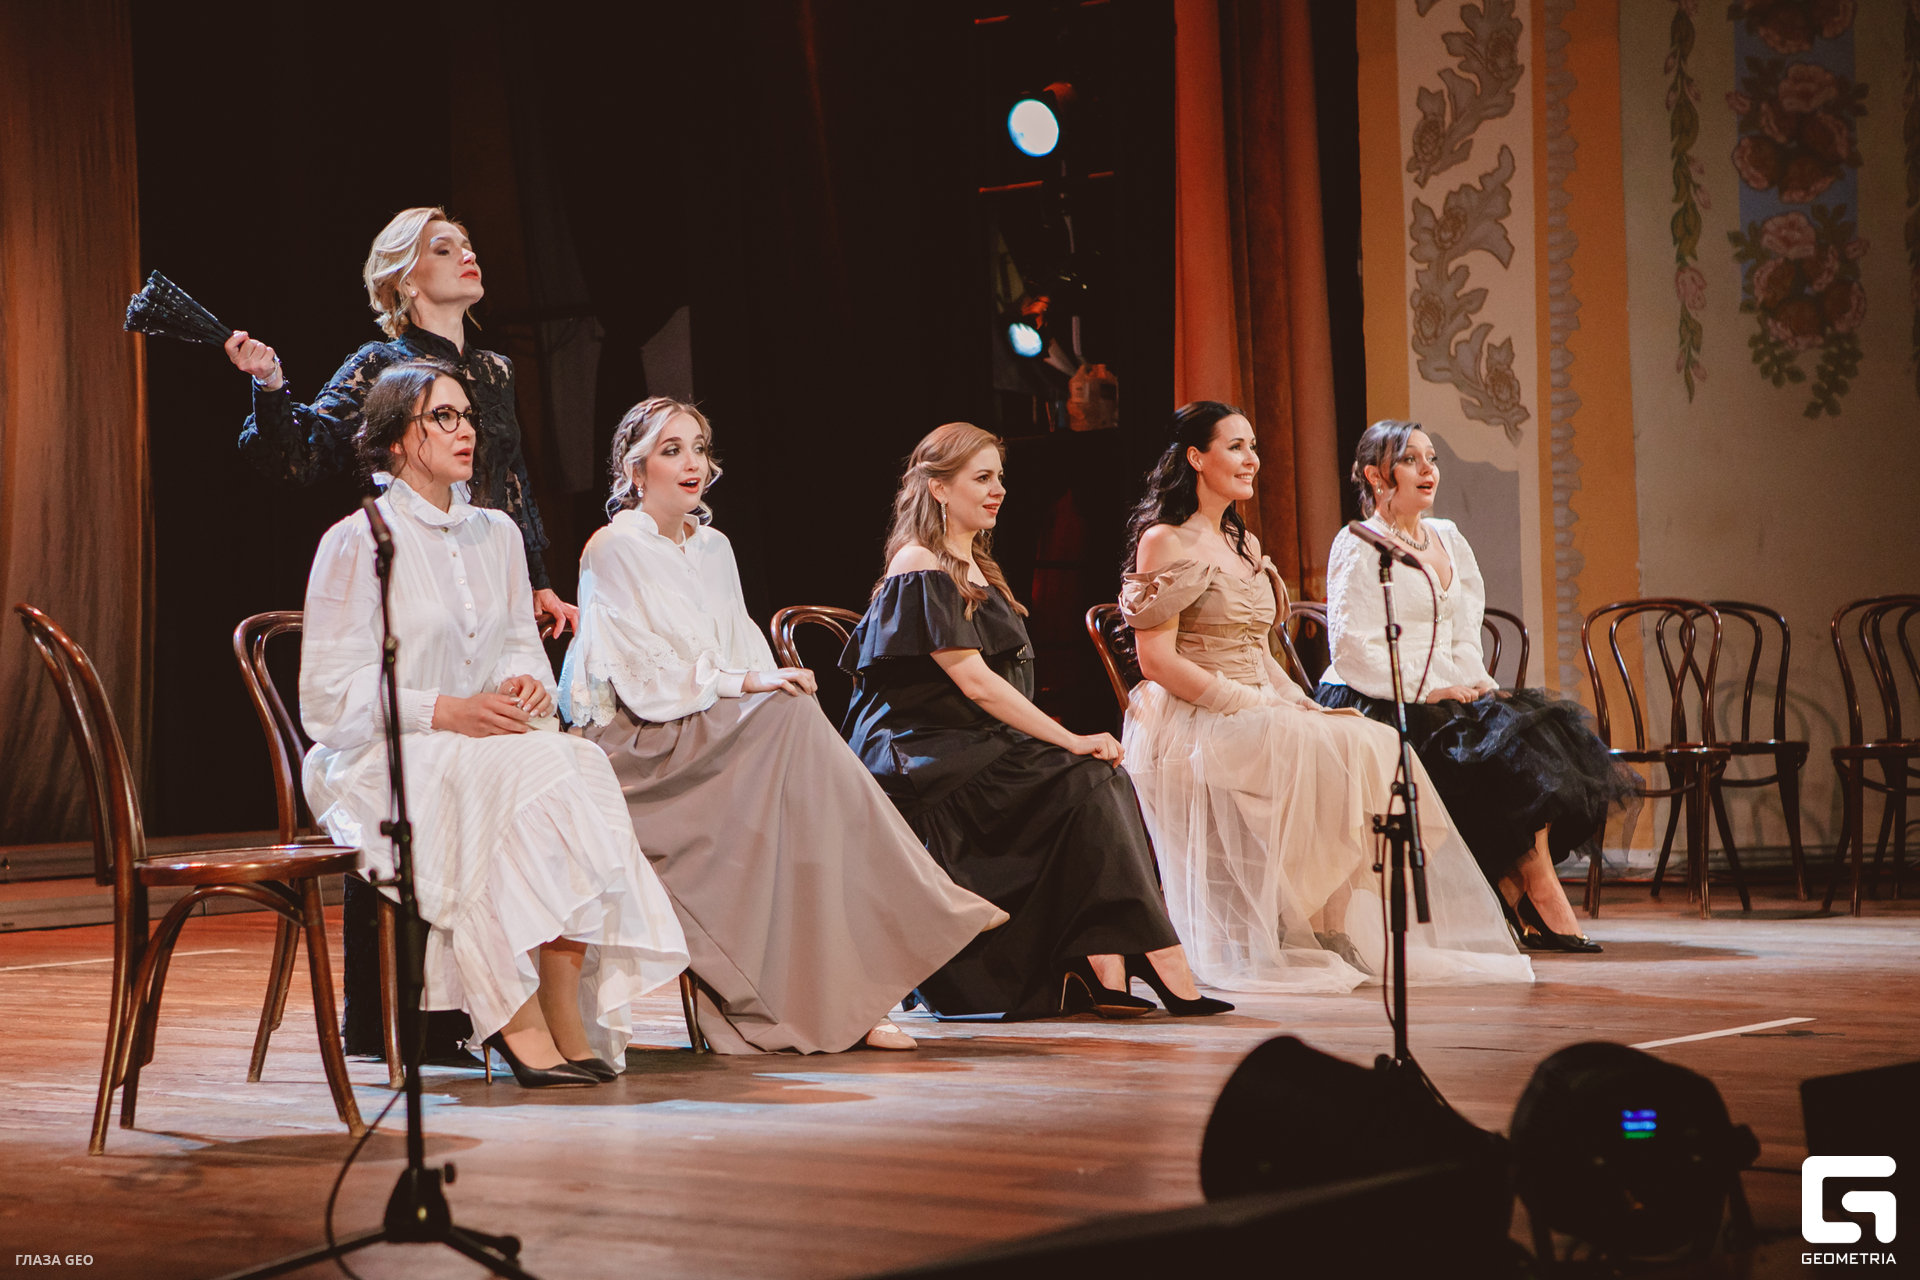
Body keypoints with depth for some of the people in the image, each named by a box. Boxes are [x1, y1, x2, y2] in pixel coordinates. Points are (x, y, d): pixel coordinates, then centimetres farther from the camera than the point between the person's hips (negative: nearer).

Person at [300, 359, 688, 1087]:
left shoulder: (496, 535, 14)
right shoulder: (355, 543, -5)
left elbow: (522, 646, 21)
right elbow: (328, 702, -9)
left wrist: (524, 682, -4)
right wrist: (445, 712, -19)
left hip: (487, 748, 6)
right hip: (377, 766, -5)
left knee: (581, 765, -27)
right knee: (524, 771, -33)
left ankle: (567, 1014, -32)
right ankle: (534, 1021, -32)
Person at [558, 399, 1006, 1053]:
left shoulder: (713, 548, 19)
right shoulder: (614, 548, -3)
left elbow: (745, 650, 15)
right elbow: (642, 670, -12)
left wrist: (771, 681, -7)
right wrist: (742, 681, -21)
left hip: (716, 733, 6)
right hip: (639, 742, -6)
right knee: (792, 716, -28)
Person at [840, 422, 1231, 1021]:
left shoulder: (976, 568, 22)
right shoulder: (919, 569, -8)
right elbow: (974, 681, -17)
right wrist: (1069, 740, -21)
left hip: (974, 747, 8)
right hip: (921, 756, -8)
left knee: (1101, 775, -18)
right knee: (1083, 780, -25)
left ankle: (1101, 973, -29)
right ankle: (1163, 972, -26)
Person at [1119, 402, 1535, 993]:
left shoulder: (1243, 544, 22)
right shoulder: (1164, 541, -5)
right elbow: (1157, 661, -13)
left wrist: (1298, 703, 3)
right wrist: (1249, 704, -18)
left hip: (1258, 713, 8)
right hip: (1192, 723, -8)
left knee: (1379, 747, -17)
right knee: (1330, 756, -31)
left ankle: (1334, 928, -22)